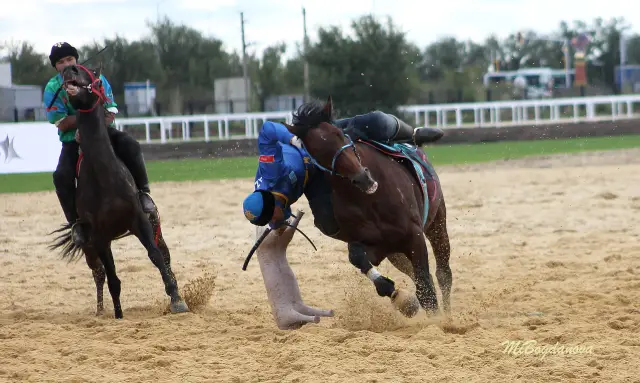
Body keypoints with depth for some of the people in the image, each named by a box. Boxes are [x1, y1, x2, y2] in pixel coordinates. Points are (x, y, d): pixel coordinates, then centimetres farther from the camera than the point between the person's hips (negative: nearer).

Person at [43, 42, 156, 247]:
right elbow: (62, 123, -13)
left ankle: (143, 192, -14)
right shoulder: (52, 88, -5)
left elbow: (110, 112, -7)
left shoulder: (96, 78, -2)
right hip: (73, 141, -1)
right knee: (62, 176, -26)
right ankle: (76, 223, -13)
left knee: (130, 145, -28)